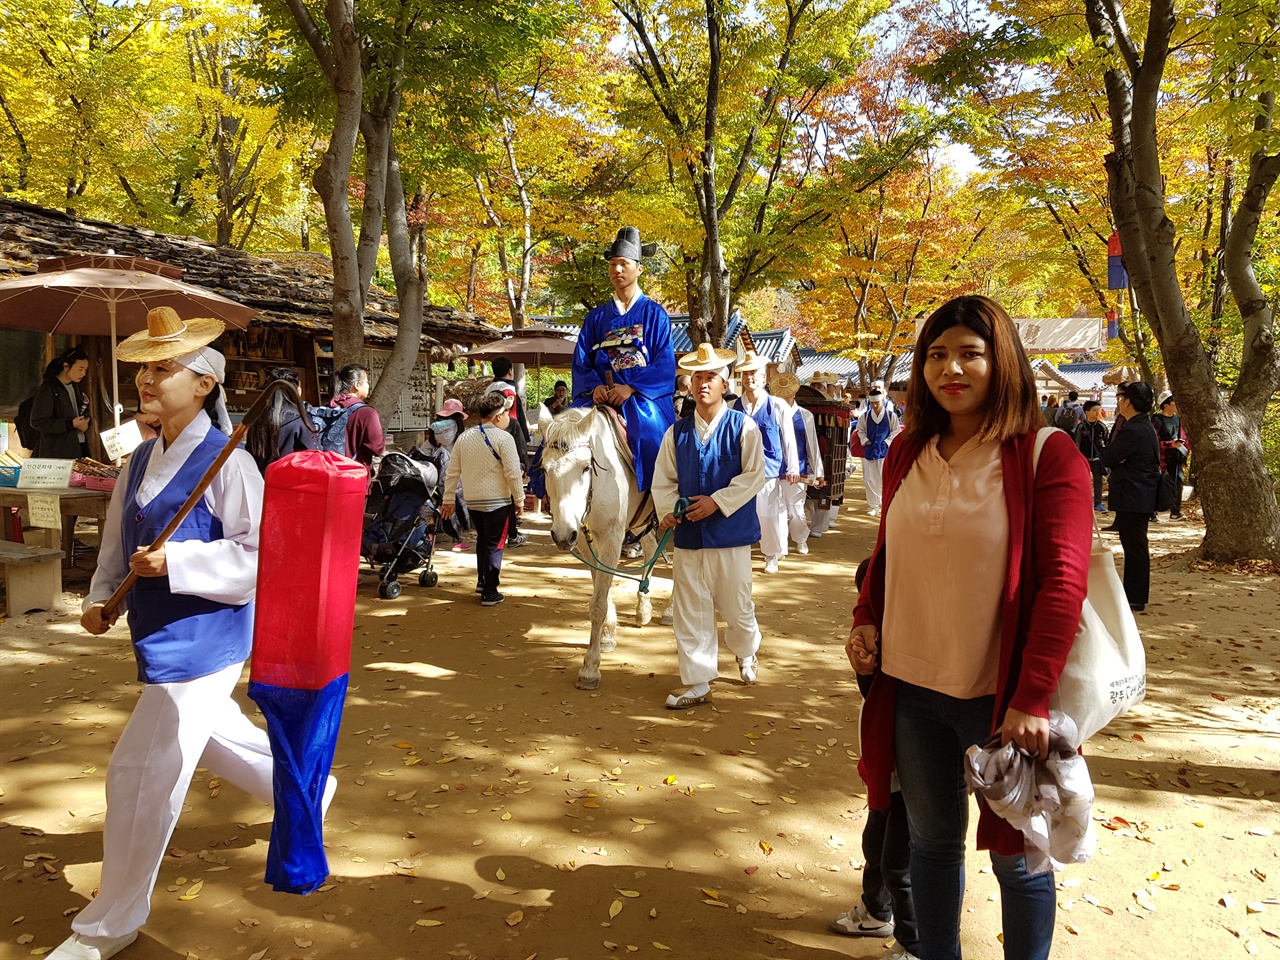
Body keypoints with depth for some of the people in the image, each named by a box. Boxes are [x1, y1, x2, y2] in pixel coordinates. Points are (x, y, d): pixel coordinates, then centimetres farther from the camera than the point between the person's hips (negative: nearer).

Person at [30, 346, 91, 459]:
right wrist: (71, 424, -17)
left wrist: (85, 422, 3)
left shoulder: (75, 387, 14)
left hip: (80, 448, 7)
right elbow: (37, 422, -14)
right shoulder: (47, 390, -9)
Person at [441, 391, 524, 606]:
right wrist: (519, 500, -5)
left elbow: (452, 472, 8)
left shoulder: (464, 437, 6)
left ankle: (482, 581, 30)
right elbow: (513, 473, -15)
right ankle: (489, 593, 4)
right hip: (498, 501, -6)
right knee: (495, 544, 2)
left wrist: (448, 500, 13)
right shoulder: (503, 438, -13)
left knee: (482, 539, 23)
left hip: (472, 500, 6)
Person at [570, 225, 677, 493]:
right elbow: (581, 362, 10)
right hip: (603, 401, 2)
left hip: (644, 402, -2)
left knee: (645, 430, -24)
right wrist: (594, 387, -11)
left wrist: (631, 388, -15)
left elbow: (665, 364, -2)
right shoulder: (596, 317, 17)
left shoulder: (654, 314, 9)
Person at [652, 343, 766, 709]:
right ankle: (697, 683, 14)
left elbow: (754, 475, -9)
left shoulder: (743, 426, -3)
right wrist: (667, 510, -11)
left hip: (731, 531, -3)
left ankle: (746, 651, 42)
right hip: (689, 533, 3)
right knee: (689, 610, 4)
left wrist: (717, 501, -18)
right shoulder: (678, 431, 7)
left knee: (735, 604, 10)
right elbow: (664, 479, 8)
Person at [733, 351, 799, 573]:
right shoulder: (734, 407, 2)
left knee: (772, 514, 7)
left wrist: (792, 468, 1)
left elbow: (789, 438, 1)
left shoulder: (778, 406, -2)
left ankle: (772, 556, 25)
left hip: (771, 470, -1)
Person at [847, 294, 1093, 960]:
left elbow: (1062, 582, -16)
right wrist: (866, 618, 0)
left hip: (1002, 696, -4)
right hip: (911, 688, 5)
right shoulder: (908, 454, 5)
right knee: (931, 839, 20)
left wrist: (1032, 698, -20)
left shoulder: (1047, 456, -11)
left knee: (1014, 855, 12)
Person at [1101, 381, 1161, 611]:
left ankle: (1135, 600, 2)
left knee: (1135, 547, -4)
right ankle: (1133, 595, 25)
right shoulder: (1145, 426, 14)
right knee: (1135, 547, 16)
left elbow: (1107, 458, -17)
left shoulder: (1133, 431, -20)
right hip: (1140, 496, 11)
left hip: (1132, 498, -11)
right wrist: (1116, 478, 6)